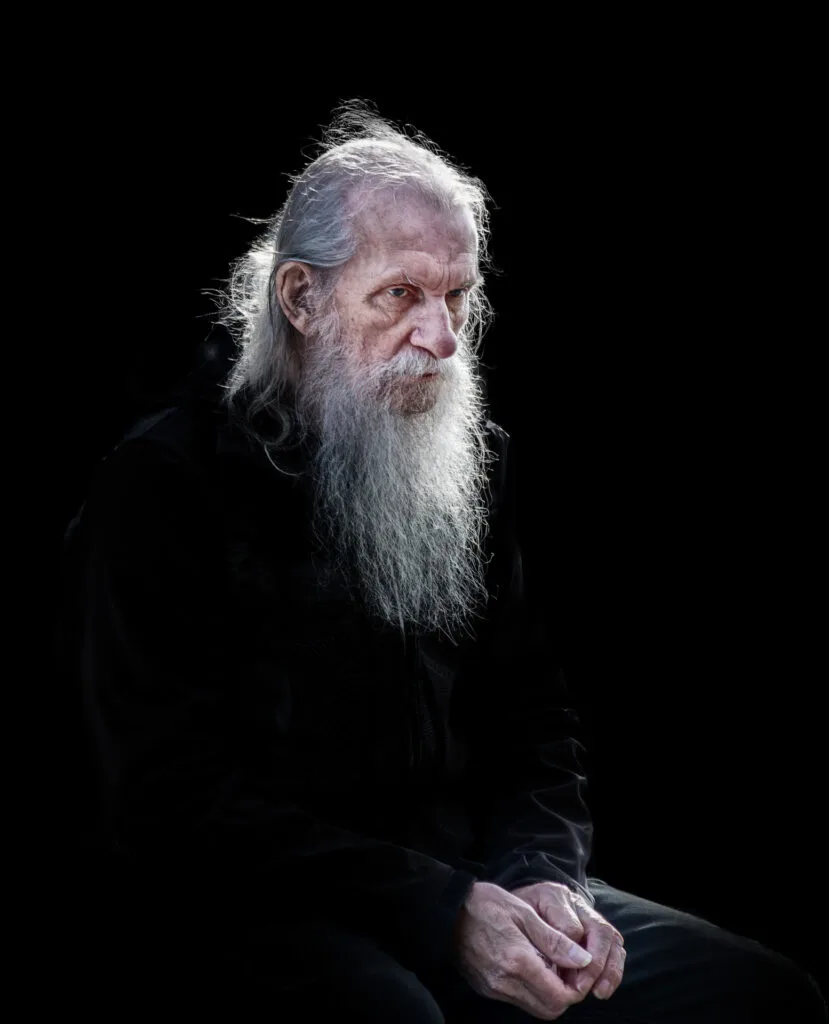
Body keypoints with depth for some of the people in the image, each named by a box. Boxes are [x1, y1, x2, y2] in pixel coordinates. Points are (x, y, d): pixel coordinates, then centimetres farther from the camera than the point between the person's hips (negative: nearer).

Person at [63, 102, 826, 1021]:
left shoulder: (474, 463, 12)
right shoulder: (162, 481, -7)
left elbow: (532, 717, 15)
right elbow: (172, 799, -14)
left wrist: (543, 878, -8)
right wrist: (440, 913, -20)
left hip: (461, 882, 6)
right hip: (240, 911, -5)